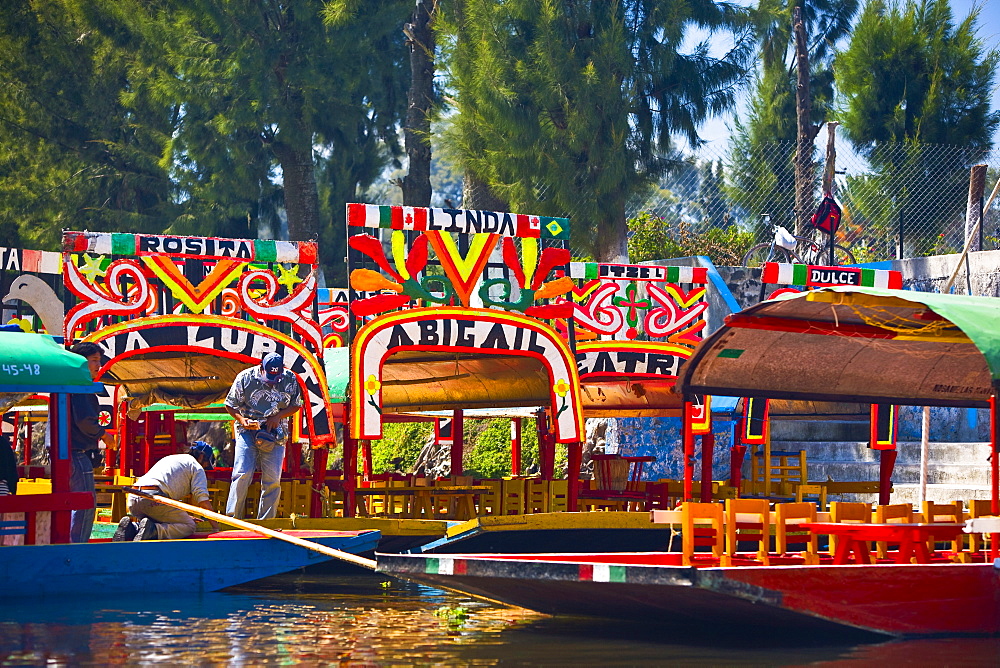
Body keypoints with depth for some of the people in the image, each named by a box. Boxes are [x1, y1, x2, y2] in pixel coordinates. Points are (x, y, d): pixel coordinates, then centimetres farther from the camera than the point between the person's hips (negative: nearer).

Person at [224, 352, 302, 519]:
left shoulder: (290, 379, -2)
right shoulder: (246, 377, -8)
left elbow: (295, 405, 9)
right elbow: (230, 405, 1)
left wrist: (278, 416, -9)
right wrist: (241, 419, -18)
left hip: (275, 433, 2)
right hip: (247, 430, -2)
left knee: (273, 478, -3)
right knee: (242, 473, -14)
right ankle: (232, 518, -10)